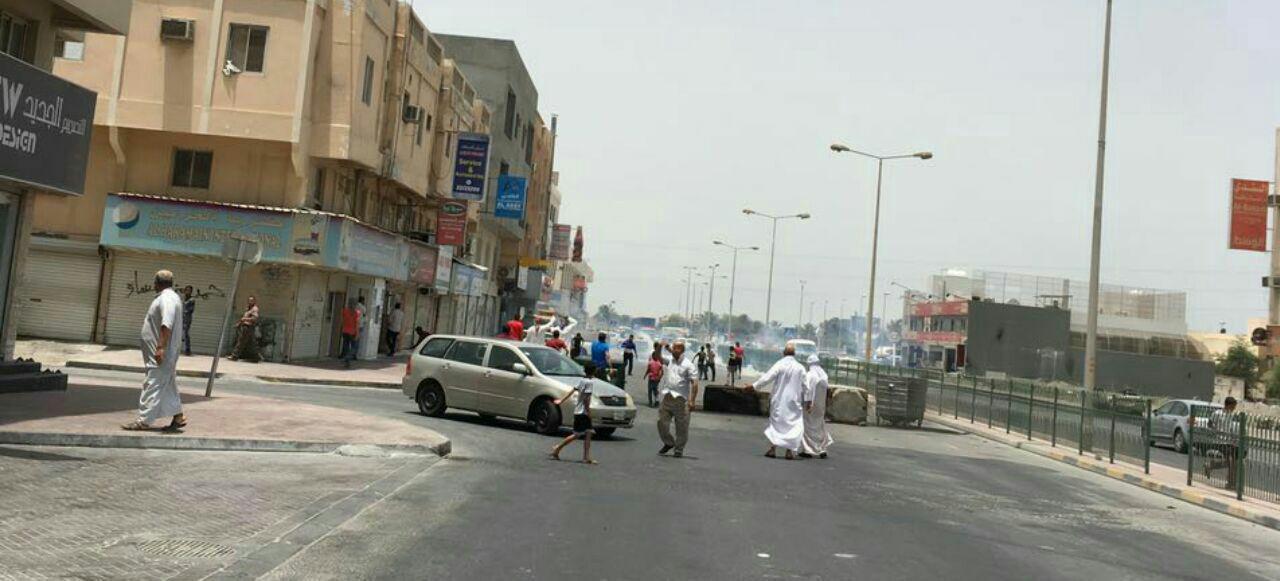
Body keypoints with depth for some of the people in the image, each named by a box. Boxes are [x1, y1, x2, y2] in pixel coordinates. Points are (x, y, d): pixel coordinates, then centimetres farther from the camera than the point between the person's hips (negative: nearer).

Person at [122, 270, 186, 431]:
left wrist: (161, 347, -31)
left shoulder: (167, 299, -17)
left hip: (161, 353, -11)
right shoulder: (169, 297, 17)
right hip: (162, 354, 11)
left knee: (153, 385, -7)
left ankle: (144, 420, -5)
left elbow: (167, 325, -27)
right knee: (168, 385, 15)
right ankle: (178, 416, 19)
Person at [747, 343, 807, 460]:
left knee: (776, 422, 10)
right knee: (793, 424, 5)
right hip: (794, 401, 1)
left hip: (779, 399, -1)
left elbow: (767, 377, -13)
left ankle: (773, 448, 7)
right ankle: (790, 450, -2)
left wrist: (754, 386, -4)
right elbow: (805, 386, 3)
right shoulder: (800, 367, -1)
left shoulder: (779, 365, -10)